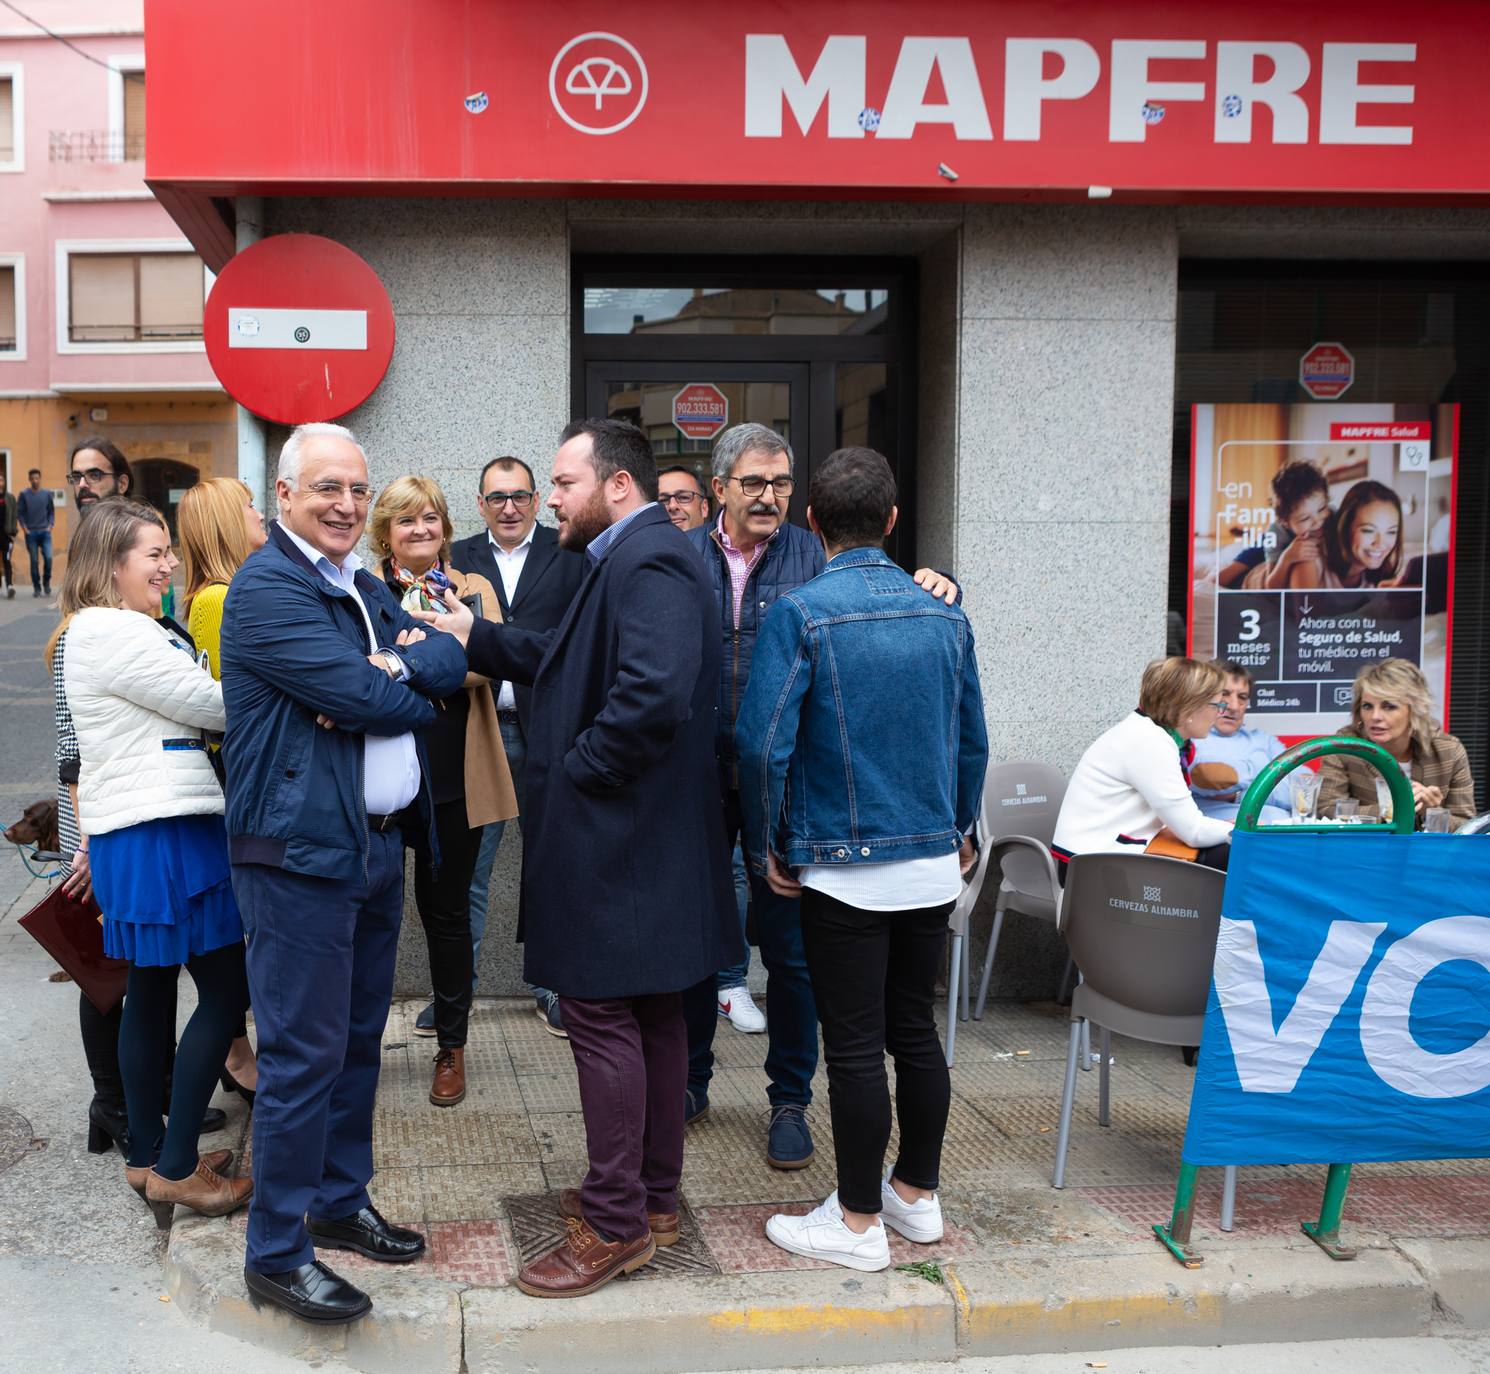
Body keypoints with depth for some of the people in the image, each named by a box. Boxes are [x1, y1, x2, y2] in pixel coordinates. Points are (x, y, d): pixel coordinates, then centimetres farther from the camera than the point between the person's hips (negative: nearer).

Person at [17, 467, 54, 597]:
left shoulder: (47, 494, 6)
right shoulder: (24, 495, 1)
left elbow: (51, 512, 12)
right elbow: (19, 513, 3)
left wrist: (50, 525, -1)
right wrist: (24, 528, -6)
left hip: (45, 532, 1)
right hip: (31, 533, -1)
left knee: (48, 558, -12)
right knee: (34, 561, 2)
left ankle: (46, 583, 8)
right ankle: (37, 588, 10)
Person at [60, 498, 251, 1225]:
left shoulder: (100, 632, 16)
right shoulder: (118, 634, -16)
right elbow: (212, 706, -14)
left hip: (139, 830, 11)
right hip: (161, 831, -11)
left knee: (151, 990, 16)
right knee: (225, 989, -4)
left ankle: (147, 1155, 26)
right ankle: (175, 1168, 2)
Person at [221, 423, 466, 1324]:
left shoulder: (367, 589, 16)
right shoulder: (266, 590, -13)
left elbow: (454, 664, 5)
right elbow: (364, 697, -21)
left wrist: (397, 668, -15)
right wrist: (419, 688, -2)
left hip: (379, 843, 9)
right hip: (302, 851, -9)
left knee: (358, 1040, 17)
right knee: (304, 1056, -2)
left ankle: (341, 1204, 32)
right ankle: (277, 1252, 10)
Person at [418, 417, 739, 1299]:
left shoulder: (649, 561, -18)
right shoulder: (633, 558, 16)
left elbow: (654, 696, -31)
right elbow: (570, 665, 23)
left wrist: (578, 771, -19)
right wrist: (477, 637, 20)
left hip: (617, 838, -11)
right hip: (645, 838, 11)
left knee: (601, 1017, -3)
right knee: (651, 1013, 16)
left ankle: (615, 1226, 8)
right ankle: (651, 1197, 29)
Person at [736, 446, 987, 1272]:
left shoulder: (800, 613, -12)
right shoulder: (943, 614, 4)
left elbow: (763, 742, -16)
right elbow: (971, 738, 11)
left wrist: (768, 848, -3)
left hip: (844, 866, -5)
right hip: (934, 864, 5)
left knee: (854, 1047, 3)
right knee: (915, 1030, 16)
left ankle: (859, 1224, 14)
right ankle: (917, 1195, 29)